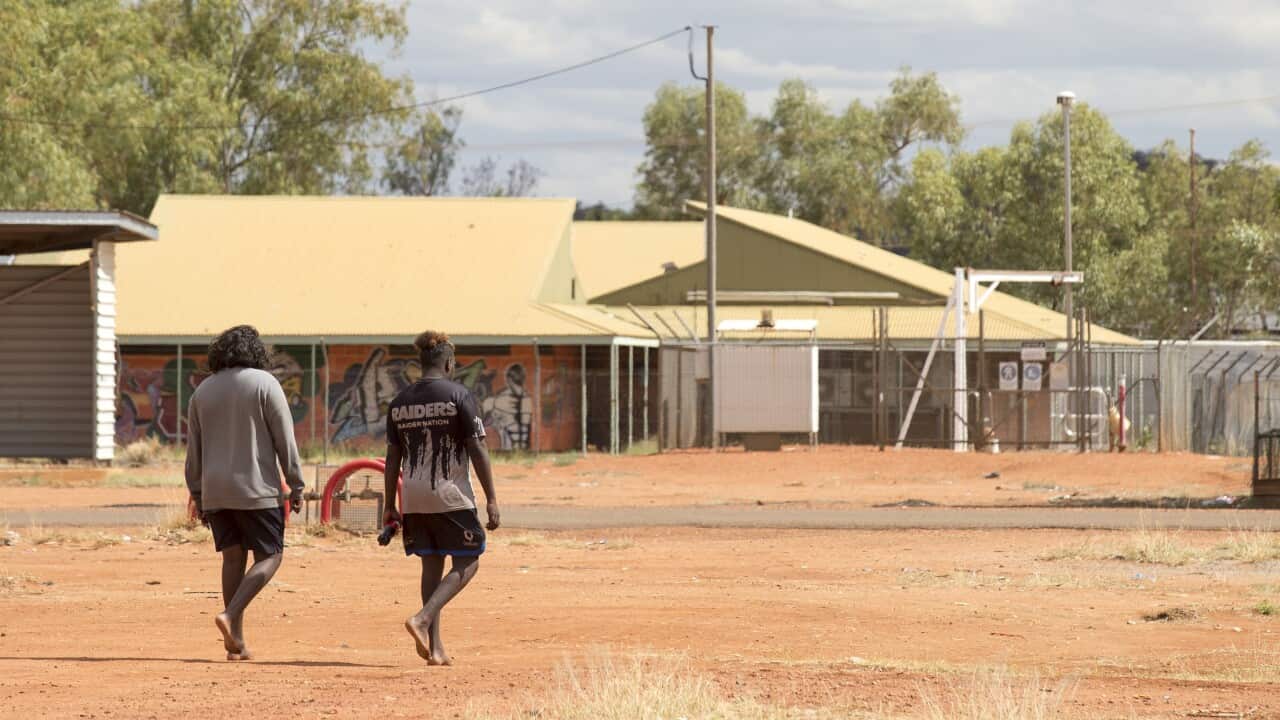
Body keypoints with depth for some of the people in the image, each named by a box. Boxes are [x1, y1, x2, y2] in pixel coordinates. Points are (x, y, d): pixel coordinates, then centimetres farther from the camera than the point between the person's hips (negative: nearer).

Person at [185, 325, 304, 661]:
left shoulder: (202, 391, 10)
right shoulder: (264, 383, -5)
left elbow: (193, 449, 12)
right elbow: (284, 439, -7)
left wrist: (197, 495, 18)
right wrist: (296, 485, -1)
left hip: (215, 491, 5)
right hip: (257, 490, -5)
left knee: (233, 558, 10)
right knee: (269, 557, 2)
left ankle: (236, 641, 6)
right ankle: (230, 616, -18)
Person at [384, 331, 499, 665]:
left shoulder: (400, 402, 8)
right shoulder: (458, 396, -7)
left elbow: (392, 459, 10)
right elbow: (477, 450, -11)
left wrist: (390, 507, 15)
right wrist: (491, 499, -8)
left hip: (413, 500, 5)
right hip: (451, 497, -5)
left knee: (431, 565, 12)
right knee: (467, 563, 4)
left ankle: (435, 647, 7)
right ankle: (423, 620, -15)